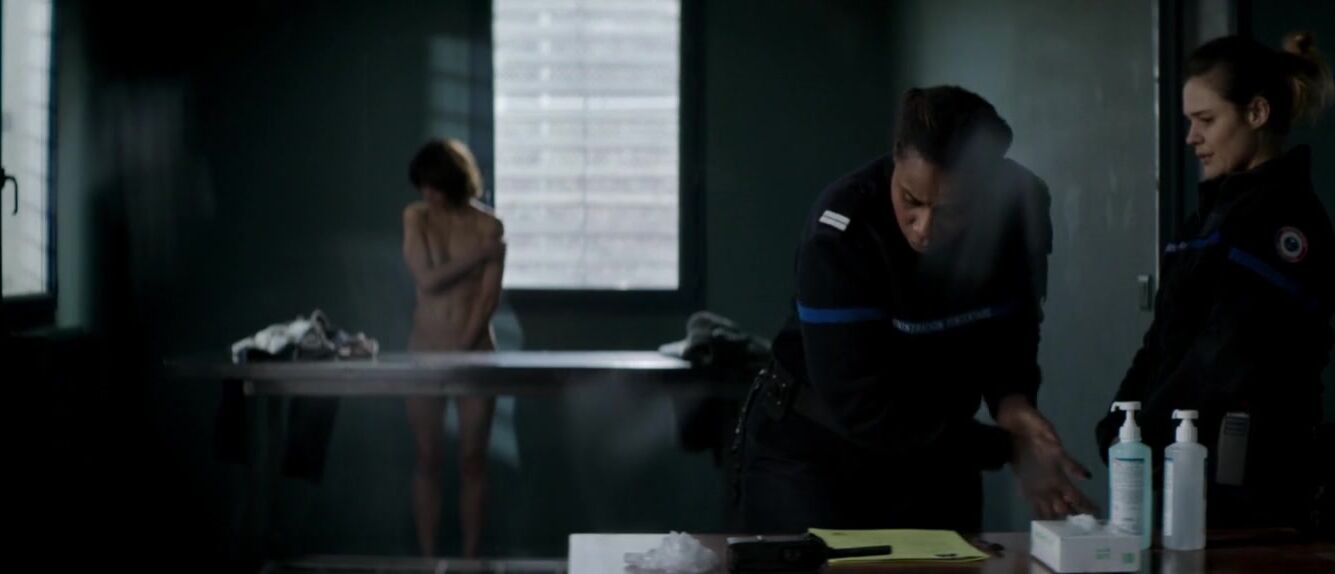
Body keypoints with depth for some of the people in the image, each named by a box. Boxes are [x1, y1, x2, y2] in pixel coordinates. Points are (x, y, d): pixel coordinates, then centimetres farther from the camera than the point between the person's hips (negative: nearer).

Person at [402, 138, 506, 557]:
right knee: (428, 460, 5)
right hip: (426, 352, 2)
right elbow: (428, 280, -11)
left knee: (472, 461, 3)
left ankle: (470, 561, 10)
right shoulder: (415, 217, 1)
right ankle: (428, 561, 12)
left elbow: (489, 298, -9)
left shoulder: (488, 227, -5)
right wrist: (479, 255, -15)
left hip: (474, 353, -1)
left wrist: (460, 352, -14)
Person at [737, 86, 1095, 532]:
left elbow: (1012, 332, 3)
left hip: (935, 456, 4)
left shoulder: (1023, 207, -14)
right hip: (813, 450, -4)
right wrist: (1008, 449, -27)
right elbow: (864, 409, -28)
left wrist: (1012, 399, -19)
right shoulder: (841, 232, -29)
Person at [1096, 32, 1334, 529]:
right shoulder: (1220, 208, 17)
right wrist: (1118, 425, 1)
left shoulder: (1284, 215, -11)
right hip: (1188, 464, 8)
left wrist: (1142, 437, -14)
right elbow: (1166, 338, 13)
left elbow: (1229, 361, -19)